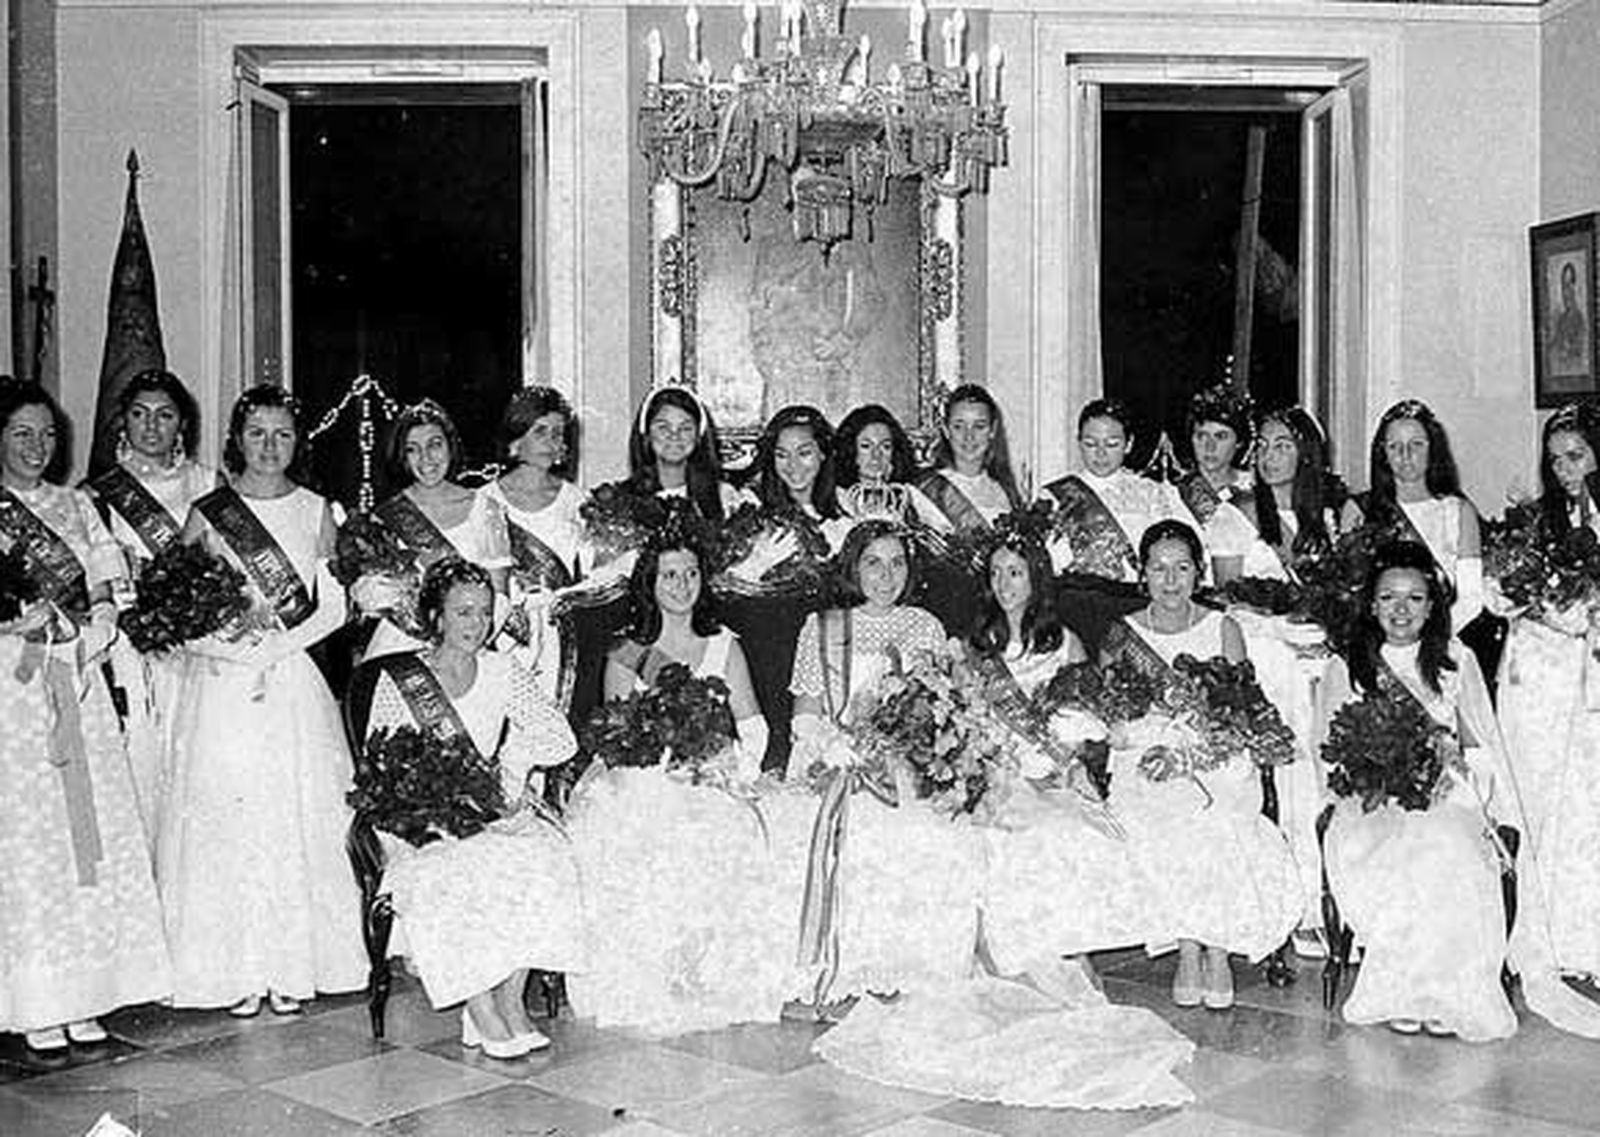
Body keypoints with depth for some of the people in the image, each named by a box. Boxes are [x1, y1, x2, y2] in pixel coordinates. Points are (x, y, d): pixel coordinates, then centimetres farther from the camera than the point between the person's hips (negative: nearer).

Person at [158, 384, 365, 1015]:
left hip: (295, 684, 1)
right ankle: (239, 972, 5)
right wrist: (234, 636, -14)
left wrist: (274, 643, -9)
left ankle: (294, 968, 8)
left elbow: (332, 606, 4)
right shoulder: (206, 514, 4)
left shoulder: (316, 511, 8)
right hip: (222, 685, -1)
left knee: (298, 816, 0)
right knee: (227, 816, -3)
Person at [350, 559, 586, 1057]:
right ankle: (480, 1011, -25)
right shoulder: (398, 679, 0)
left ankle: (511, 1000, -22)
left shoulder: (502, 671, 10)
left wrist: (514, 752, -13)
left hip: (489, 811, 3)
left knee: (543, 854, -28)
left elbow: (562, 740, 5)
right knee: (456, 872, -35)